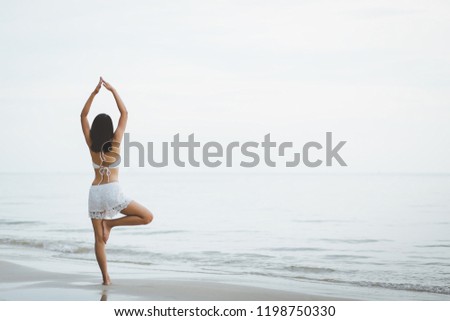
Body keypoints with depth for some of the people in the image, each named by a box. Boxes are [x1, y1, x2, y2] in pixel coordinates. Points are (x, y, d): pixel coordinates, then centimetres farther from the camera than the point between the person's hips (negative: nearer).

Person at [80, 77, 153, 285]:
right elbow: (125, 113, 5)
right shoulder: (115, 142, -1)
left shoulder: (92, 144, 5)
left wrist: (94, 93, 9)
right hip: (112, 191, -4)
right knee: (147, 217, 3)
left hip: (95, 192, 4)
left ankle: (105, 277, 3)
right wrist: (113, 91, 7)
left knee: (99, 239, 7)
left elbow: (83, 115, 13)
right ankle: (110, 223, -6)